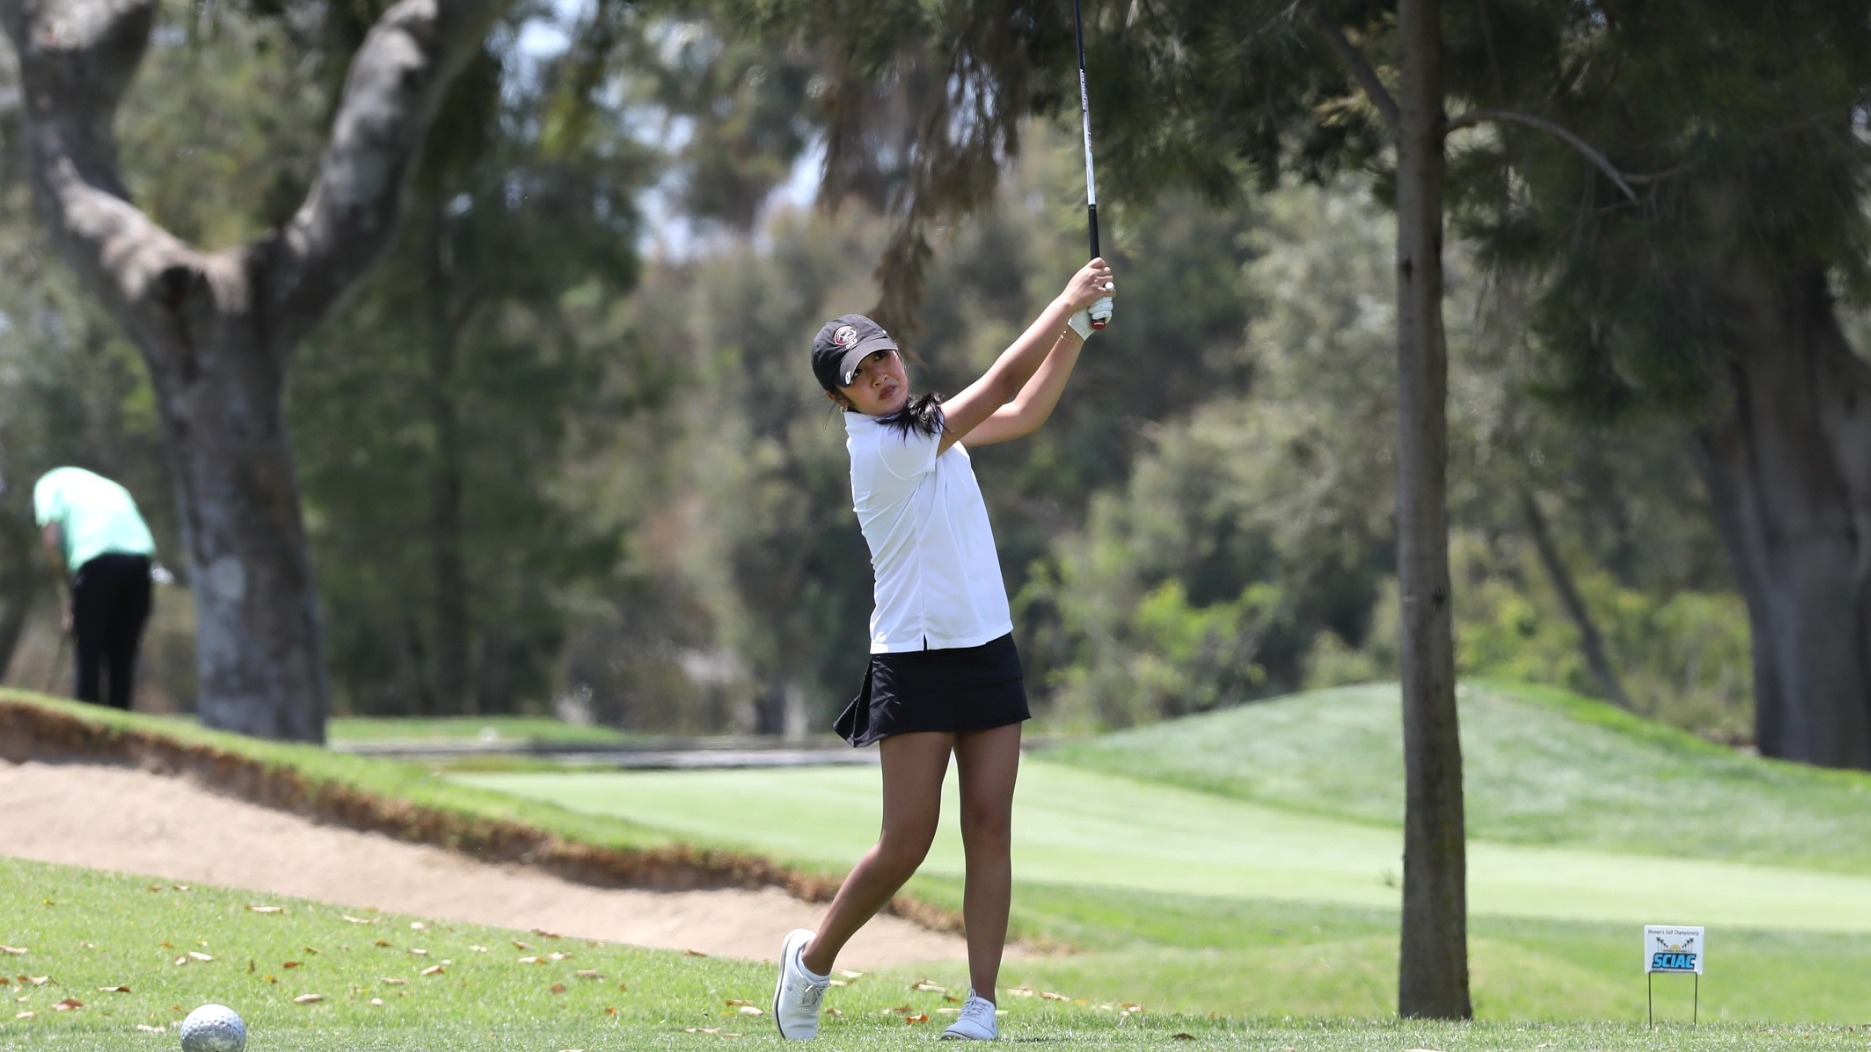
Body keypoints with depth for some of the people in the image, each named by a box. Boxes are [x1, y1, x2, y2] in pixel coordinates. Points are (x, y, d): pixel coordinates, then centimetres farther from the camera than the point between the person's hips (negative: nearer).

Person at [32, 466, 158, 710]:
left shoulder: (48, 484, 19)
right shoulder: (108, 486, 35)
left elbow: (51, 540, 3)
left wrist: (70, 591, 10)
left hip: (98, 561, -5)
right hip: (140, 556, 5)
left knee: (88, 653, 5)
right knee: (123, 654, 12)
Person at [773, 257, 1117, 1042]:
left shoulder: (926, 428, 10)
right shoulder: (882, 447, -15)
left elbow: (1027, 411, 18)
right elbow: (1002, 385, -15)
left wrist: (1077, 328, 8)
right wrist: (1067, 302, -8)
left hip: (989, 653, 7)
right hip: (916, 661, -7)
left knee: (990, 828, -3)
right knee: (907, 842, -7)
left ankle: (981, 1007, -5)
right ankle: (814, 956, 17)